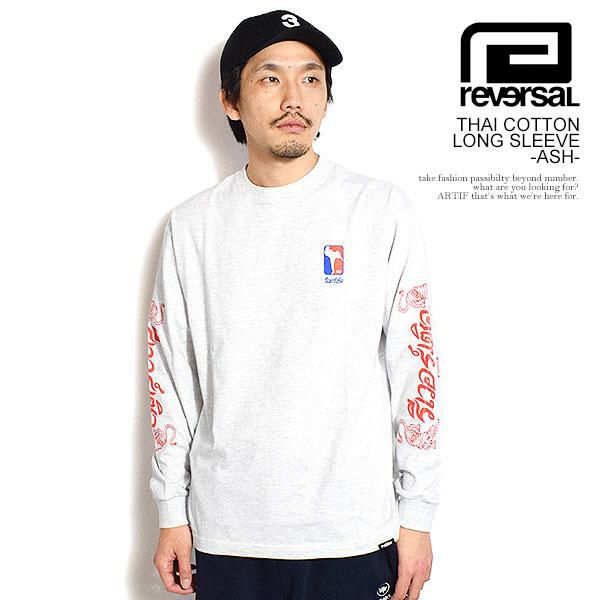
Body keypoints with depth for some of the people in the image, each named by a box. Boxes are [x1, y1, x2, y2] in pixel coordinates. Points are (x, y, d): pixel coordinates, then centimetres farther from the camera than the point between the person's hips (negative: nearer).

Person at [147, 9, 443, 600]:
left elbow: (414, 367, -2)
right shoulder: (192, 225, 3)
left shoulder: (382, 211, -3)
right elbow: (170, 376, 6)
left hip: (353, 534, -1)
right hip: (225, 532, 2)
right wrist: (172, 514, 6)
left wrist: (417, 516, -1)